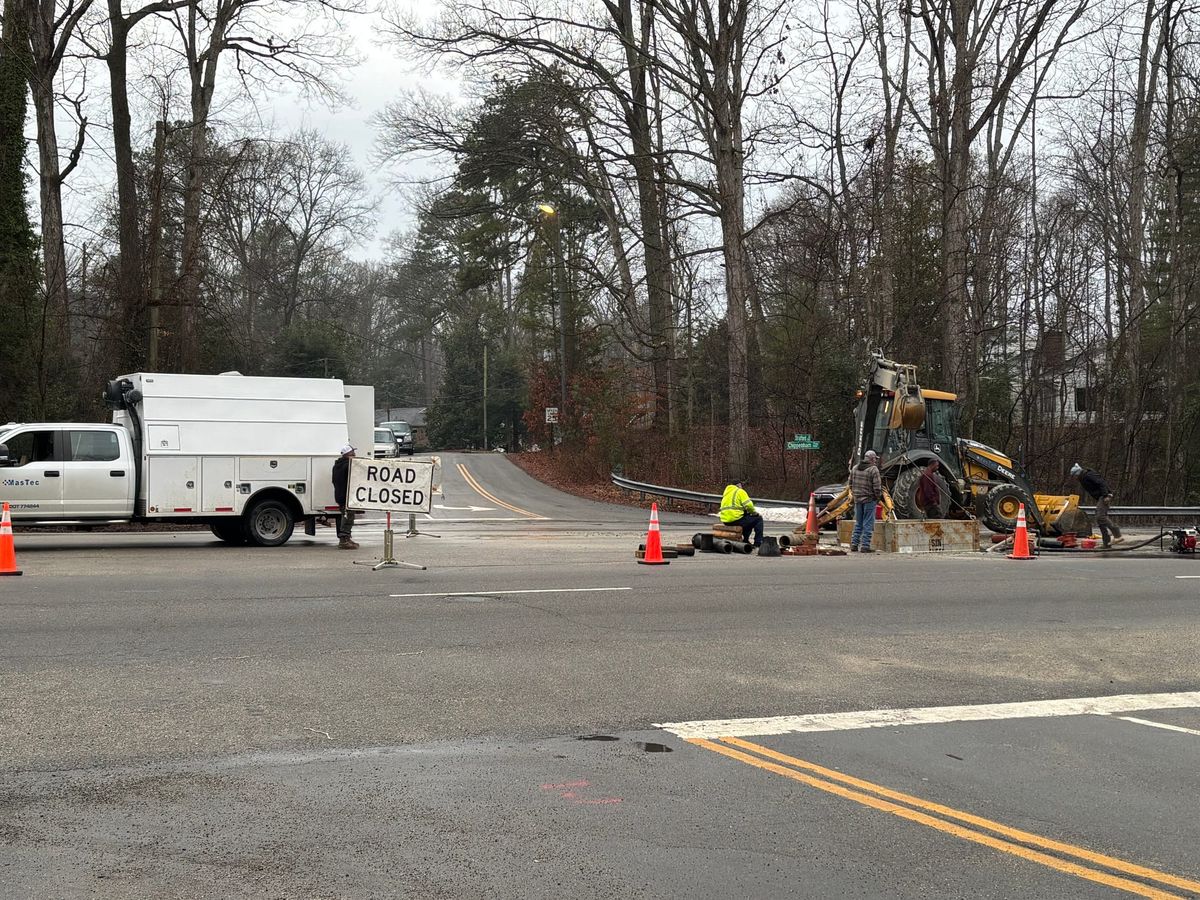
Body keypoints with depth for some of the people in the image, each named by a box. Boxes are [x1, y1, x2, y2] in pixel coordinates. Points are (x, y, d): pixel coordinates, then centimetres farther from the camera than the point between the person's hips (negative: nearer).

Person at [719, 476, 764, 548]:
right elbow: (748, 505, -14)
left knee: (749, 519, 34)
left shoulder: (727, 492, 21)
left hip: (725, 521, 9)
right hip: (736, 520, -9)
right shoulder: (740, 491, -6)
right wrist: (753, 512, 7)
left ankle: (745, 541, 33)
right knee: (758, 519, 7)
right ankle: (758, 543, 4)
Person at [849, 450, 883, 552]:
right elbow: (877, 487, -15)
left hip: (857, 499, 6)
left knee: (858, 523, 14)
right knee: (868, 524, -1)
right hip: (869, 500, -6)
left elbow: (851, 484, 12)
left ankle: (854, 545, 13)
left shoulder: (855, 468, 7)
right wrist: (878, 497, 0)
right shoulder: (873, 469, -13)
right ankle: (865, 546, -2)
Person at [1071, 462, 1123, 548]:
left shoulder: (1088, 475, -11)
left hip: (1104, 498, -11)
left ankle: (1117, 535, -26)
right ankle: (1106, 543, 9)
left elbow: (1102, 483, -20)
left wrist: (1106, 495, -28)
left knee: (1101, 517, -21)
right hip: (1100, 499, 11)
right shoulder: (1083, 479, 21)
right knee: (1099, 519, 8)